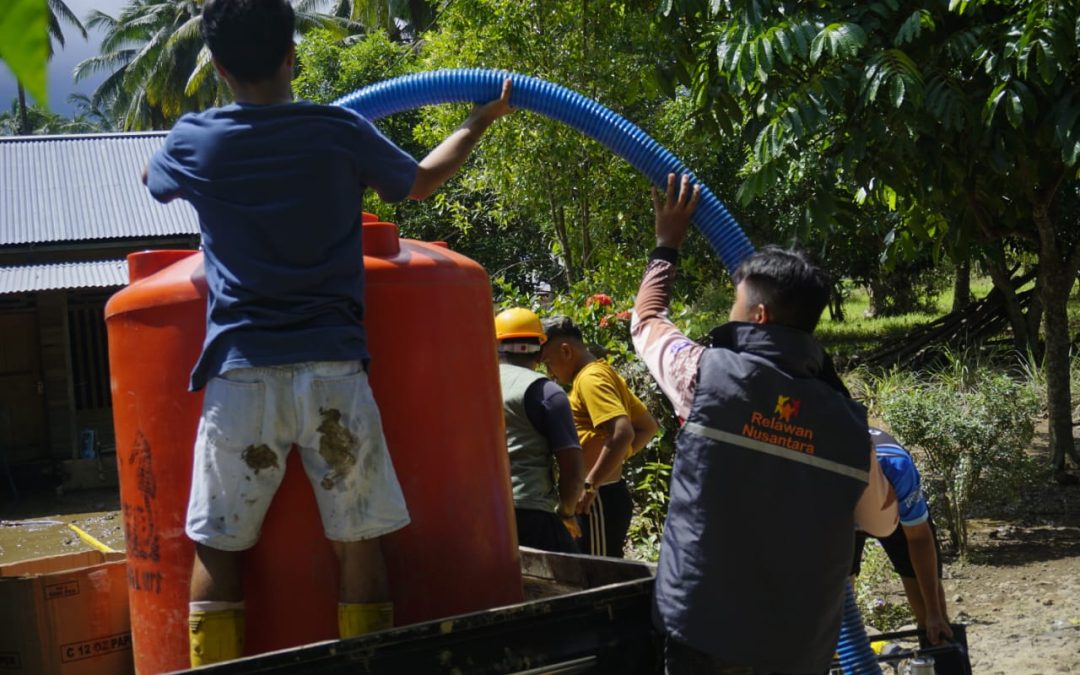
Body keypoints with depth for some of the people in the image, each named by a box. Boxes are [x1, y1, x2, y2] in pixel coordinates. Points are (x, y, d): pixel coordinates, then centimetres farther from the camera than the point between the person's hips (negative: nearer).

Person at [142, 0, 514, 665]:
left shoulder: (195, 141, 5)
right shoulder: (340, 132, 3)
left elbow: (152, 179, 30)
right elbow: (422, 182, 22)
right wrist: (480, 120, 37)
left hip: (241, 375, 1)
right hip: (331, 369, 0)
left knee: (216, 551, 8)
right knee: (360, 545, 6)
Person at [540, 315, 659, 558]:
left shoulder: (590, 379, -13)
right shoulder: (605, 373, 16)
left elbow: (622, 433, -26)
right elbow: (648, 426, 23)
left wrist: (590, 484, -22)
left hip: (598, 499, -10)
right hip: (613, 494, 10)